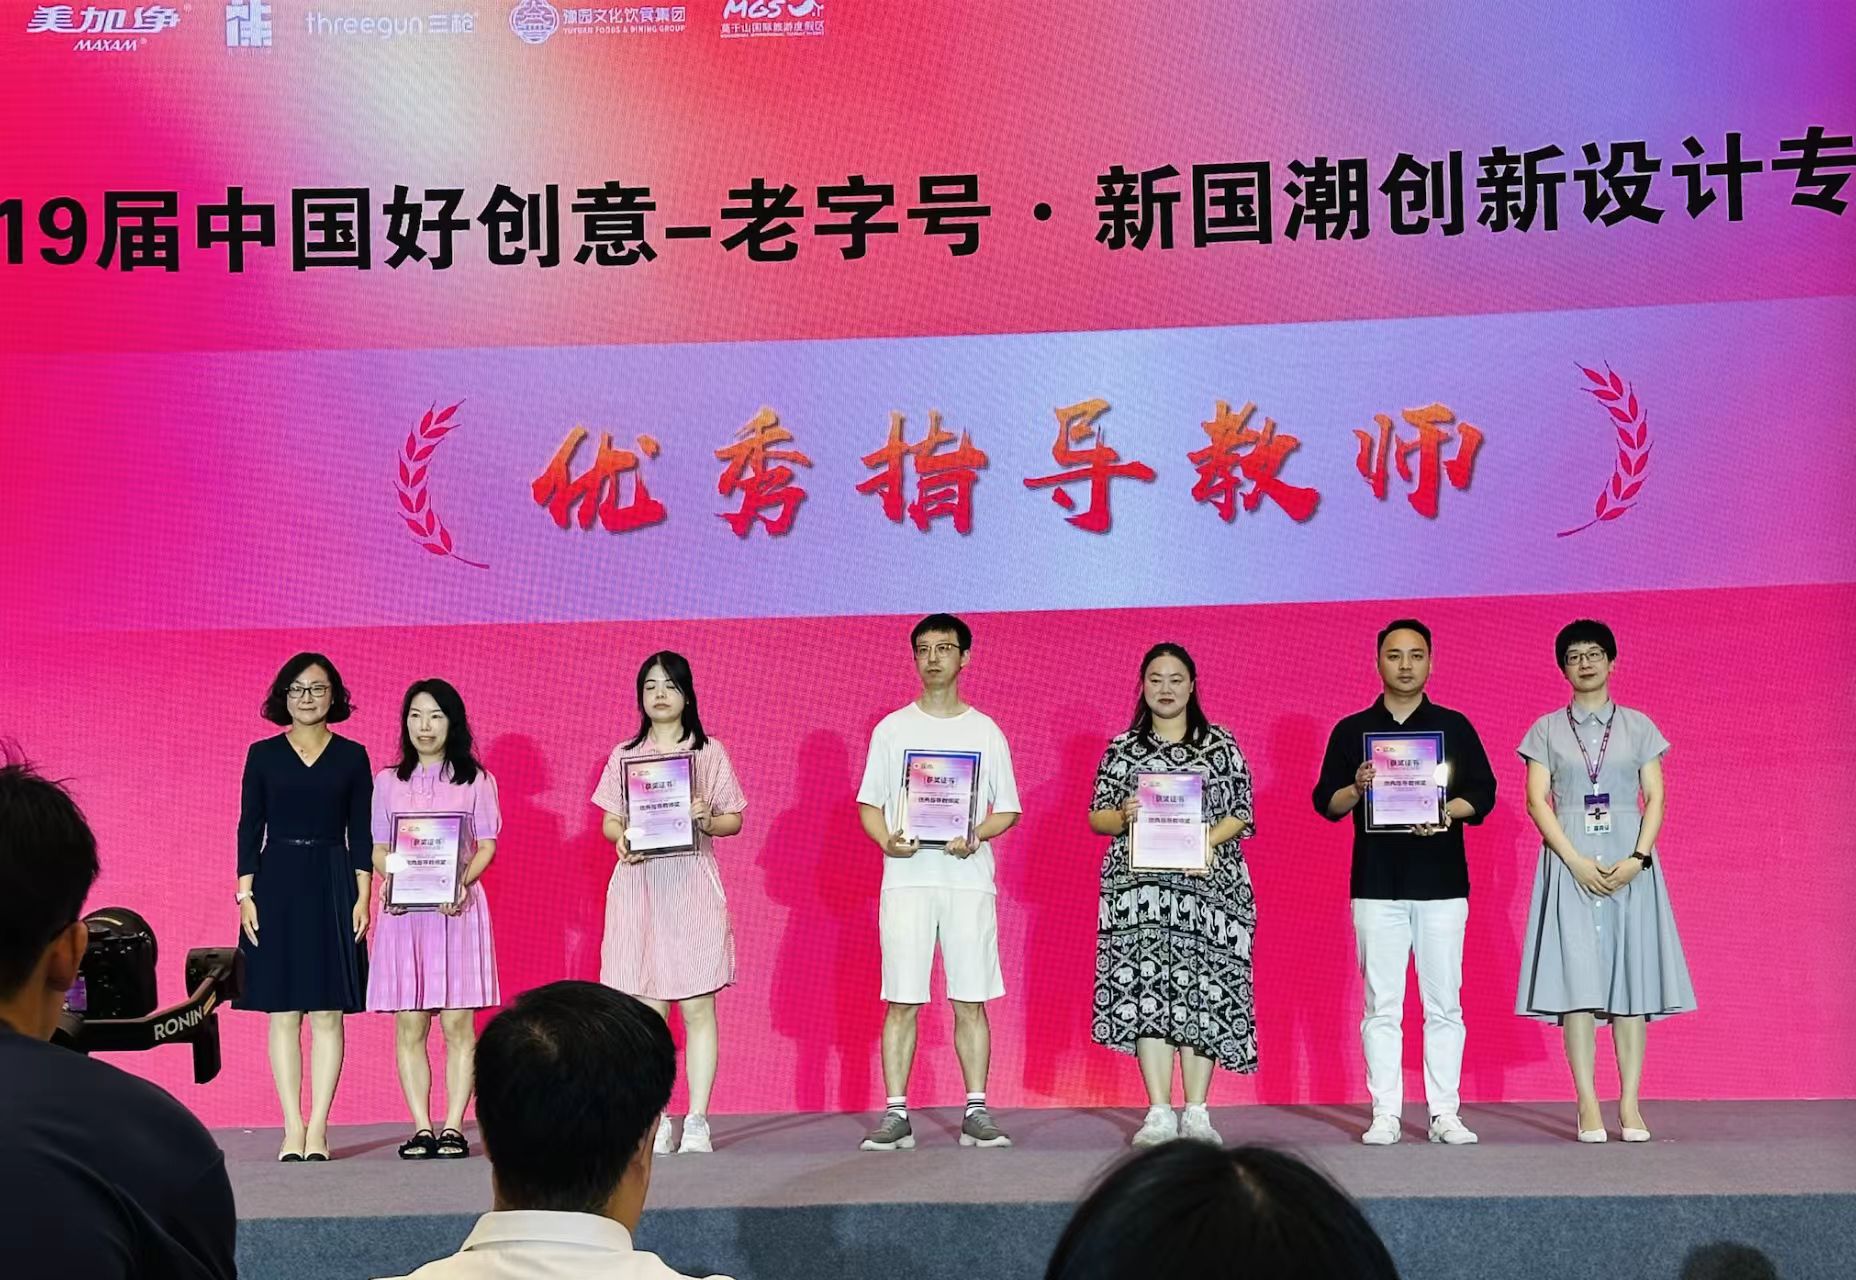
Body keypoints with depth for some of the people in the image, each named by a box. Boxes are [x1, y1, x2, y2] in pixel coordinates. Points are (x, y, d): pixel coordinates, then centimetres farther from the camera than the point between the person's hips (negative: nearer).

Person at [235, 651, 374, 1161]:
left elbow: (360, 833, 5)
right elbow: (249, 828, 5)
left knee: (327, 1014, -1)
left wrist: (362, 896, -2)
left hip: (331, 886, 0)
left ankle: (318, 1129, 3)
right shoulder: (263, 755, 6)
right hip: (276, 885, 0)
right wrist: (245, 894, -3)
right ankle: (293, 1130, 5)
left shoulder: (351, 757, 6)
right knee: (282, 1014, 1)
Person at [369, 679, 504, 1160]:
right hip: (403, 908, 2)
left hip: (457, 907, -2)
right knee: (409, 1026, -1)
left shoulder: (475, 780, 7)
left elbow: (486, 845, 3)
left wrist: (462, 882, -14)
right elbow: (378, 848, 11)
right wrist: (388, 880, -10)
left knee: (457, 1023, -5)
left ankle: (453, 1127, -2)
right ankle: (421, 1128, 2)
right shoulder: (388, 782, 12)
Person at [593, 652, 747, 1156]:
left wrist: (707, 821, -14)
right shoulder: (624, 756, 11)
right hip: (639, 884, 1)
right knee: (648, 1009, -1)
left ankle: (697, 1121, 1)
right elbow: (610, 821, 11)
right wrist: (621, 839, -10)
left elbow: (734, 818, 7)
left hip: (692, 884, -1)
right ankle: (654, 1119, 5)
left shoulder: (709, 752, 6)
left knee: (697, 1005, -3)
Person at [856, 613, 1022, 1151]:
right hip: (906, 877, 0)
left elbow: (1007, 809, 9)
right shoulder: (892, 729, 9)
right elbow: (869, 804, 9)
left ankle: (977, 1113, 6)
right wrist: (887, 840, -11)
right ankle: (895, 1115, 2)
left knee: (970, 1000, 1)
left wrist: (975, 836, -11)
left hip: (968, 878, 0)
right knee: (901, 1000, -2)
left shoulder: (985, 732, 9)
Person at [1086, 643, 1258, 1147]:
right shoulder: (1122, 748, 12)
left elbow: (1241, 813, 5)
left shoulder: (1222, 745, 9)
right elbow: (1097, 818, 11)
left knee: (1200, 991, -3)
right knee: (1145, 988, -7)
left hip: (1208, 879, 0)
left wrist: (1208, 840, -13)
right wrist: (1124, 815, -11)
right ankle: (1159, 1113, -4)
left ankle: (1196, 1113, 3)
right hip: (1139, 883, 1)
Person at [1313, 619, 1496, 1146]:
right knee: (1381, 1005, 1)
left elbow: (1483, 793, 5)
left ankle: (1444, 1114, 6)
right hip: (1376, 883, 0)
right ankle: (1385, 1115, 6)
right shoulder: (1351, 731, 9)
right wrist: (1357, 789, -14)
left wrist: (1449, 811, -14)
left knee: (1443, 1004, 1)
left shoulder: (1455, 726, 9)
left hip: (1442, 882, 0)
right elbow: (1326, 801, 7)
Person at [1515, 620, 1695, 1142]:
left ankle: (1630, 1105, 0)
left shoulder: (1638, 726, 10)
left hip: (1629, 862, 1)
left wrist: (1637, 859, -10)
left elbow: (1655, 798, 5)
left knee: (1632, 979, -2)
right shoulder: (1547, 730, 8)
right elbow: (1537, 800, -1)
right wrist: (1576, 861, -13)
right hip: (1569, 860, -1)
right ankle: (1588, 1106, -6)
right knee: (1577, 981, -7)